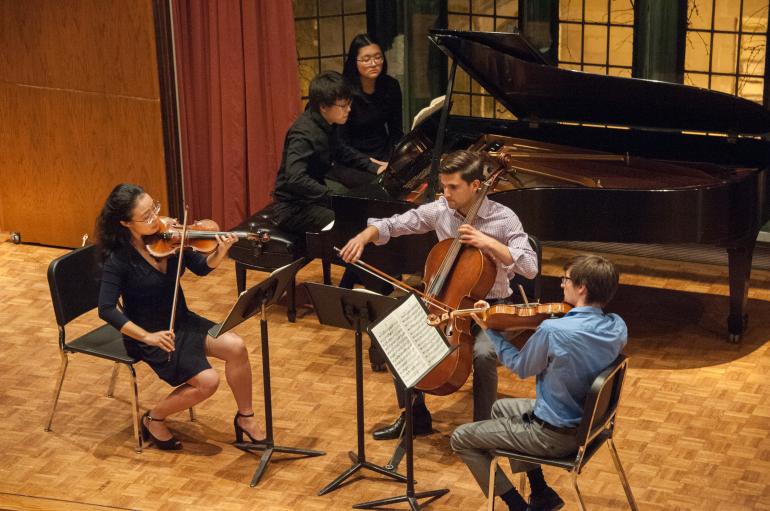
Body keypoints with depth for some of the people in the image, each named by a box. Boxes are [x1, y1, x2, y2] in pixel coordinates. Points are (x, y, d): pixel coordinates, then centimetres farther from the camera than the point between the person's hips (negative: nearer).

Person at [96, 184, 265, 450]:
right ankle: (153, 419, 6)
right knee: (207, 381, -18)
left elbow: (201, 268, 0)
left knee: (236, 347, -14)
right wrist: (148, 336, -30)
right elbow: (107, 310, -25)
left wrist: (221, 252, -21)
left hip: (181, 320, 6)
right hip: (150, 334, -6)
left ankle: (245, 418, 5)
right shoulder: (119, 258, -22)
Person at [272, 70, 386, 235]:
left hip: (312, 198, 10)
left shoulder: (326, 125, 4)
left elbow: (342, 152, 23)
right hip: (294, 208, -10)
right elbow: (295, 179, -38)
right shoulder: (304, 134, -25)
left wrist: (375, 167, 11)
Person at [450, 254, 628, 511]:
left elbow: (520, 367, -10)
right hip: (588, 422, 8)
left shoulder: (552, 330, -30)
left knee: (460, 438, 8)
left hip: (556, 436, -8)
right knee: (500, 408, 31)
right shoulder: (617, 326, -10)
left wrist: (489, 328, 1)